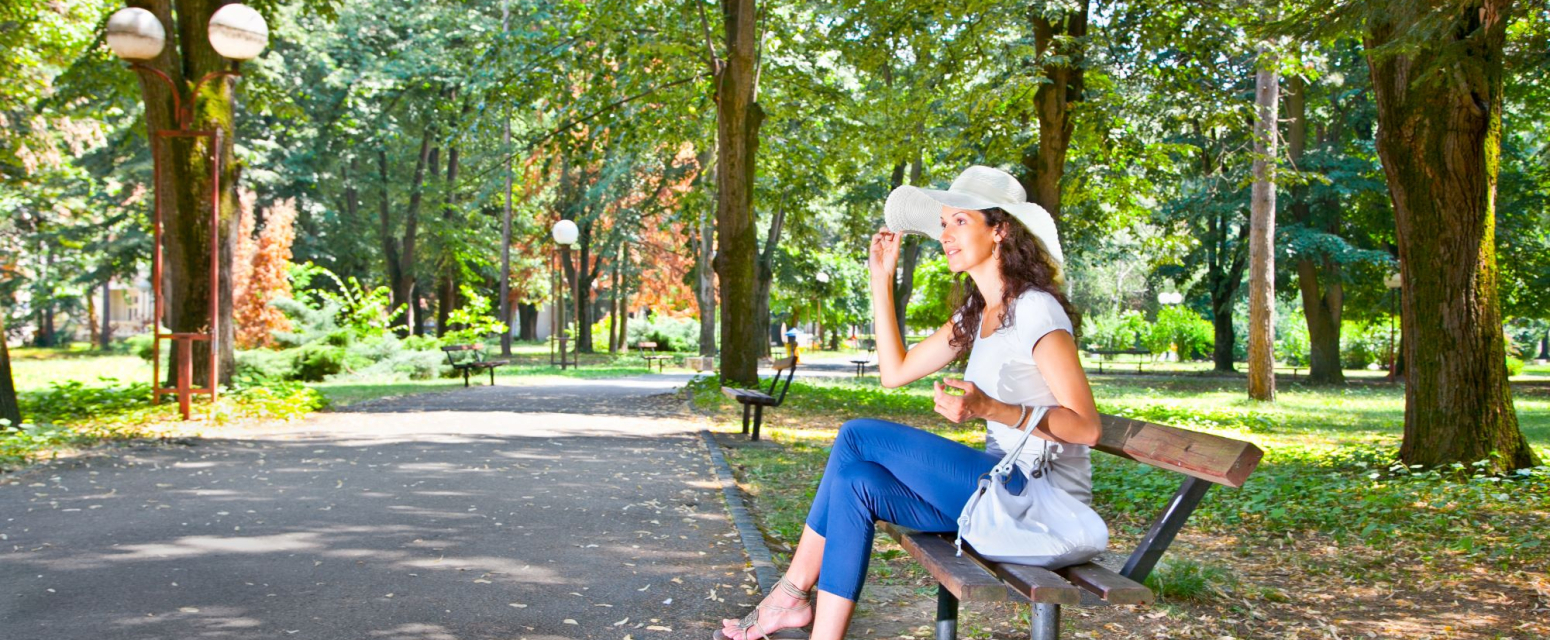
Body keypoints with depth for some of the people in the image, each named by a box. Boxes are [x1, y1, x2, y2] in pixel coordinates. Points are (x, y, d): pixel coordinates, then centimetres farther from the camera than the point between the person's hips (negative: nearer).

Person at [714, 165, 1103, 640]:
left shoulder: (1035, 309, -15)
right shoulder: (976, 315, 13)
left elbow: (1085, 427, -19)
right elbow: (895, 372, 13)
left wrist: (990, 409, -30)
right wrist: (882, 280, 10)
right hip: (1003, 487, 8)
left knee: (859, 437, -14)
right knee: (856, 485, -10)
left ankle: (793, 593, -2)